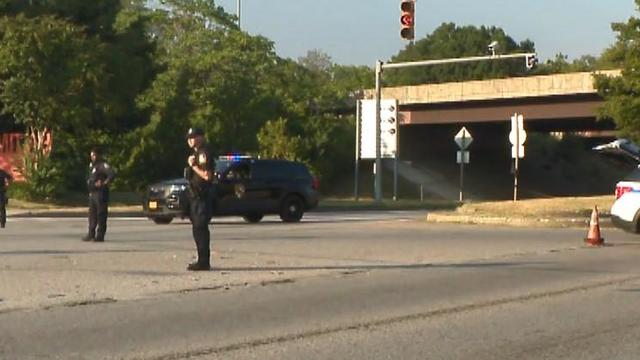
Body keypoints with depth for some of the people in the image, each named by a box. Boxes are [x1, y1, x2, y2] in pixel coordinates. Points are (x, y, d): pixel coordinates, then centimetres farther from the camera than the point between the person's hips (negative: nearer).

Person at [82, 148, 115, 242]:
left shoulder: (102, 165, -12)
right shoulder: (91, 165, 16)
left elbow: (112, 174, -26)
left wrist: (104, 183, -21)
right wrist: (89, 182, 12)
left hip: (101, 193, -9)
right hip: (92, 193, 9)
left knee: (101, 214, -5)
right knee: (92, 214, 11)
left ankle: (100, 236, -3)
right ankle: (91, 234, 16)